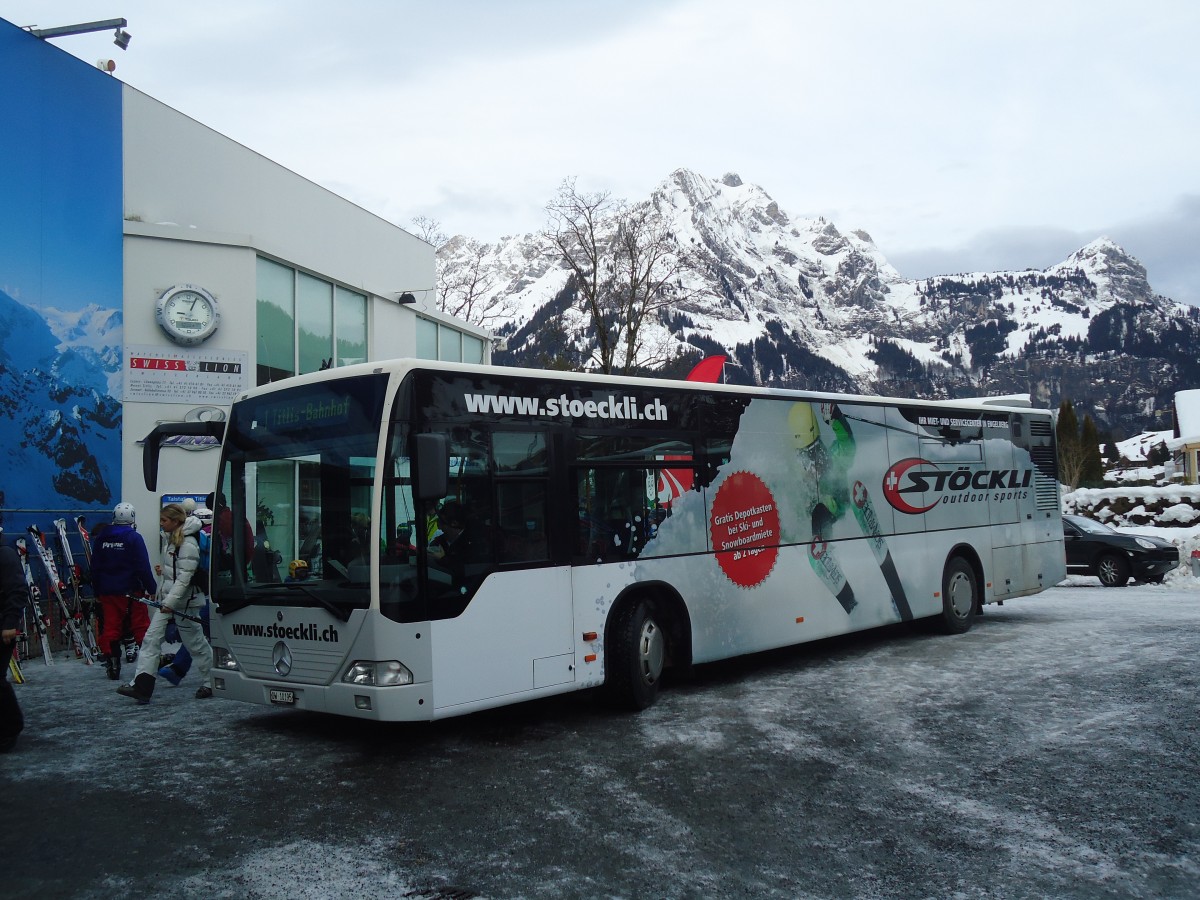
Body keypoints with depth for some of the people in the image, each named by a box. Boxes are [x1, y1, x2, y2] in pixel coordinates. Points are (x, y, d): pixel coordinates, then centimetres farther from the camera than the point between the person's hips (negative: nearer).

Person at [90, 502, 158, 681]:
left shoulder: (101, 538, 7)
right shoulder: (134, 538, -10)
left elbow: (95, 567, 12)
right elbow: (143, 567, -13)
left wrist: (97, 591, 19)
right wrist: (152, 588, -5)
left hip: (107, 592, 5)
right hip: (131, 590, -4)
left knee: (110, 627, 7)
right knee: (141, 626, 2)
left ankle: (112, 666, 8)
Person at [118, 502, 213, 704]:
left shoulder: (188, 544, -19)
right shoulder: (169, 538, 9)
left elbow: (185, 577, -24)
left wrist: (170, 602, -28)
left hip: (184, 601, -9)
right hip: (168, 598, 9)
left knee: (195, 642, 4)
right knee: (151, 638, 0)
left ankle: (211, 683, 20)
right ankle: (141, 687, -1)